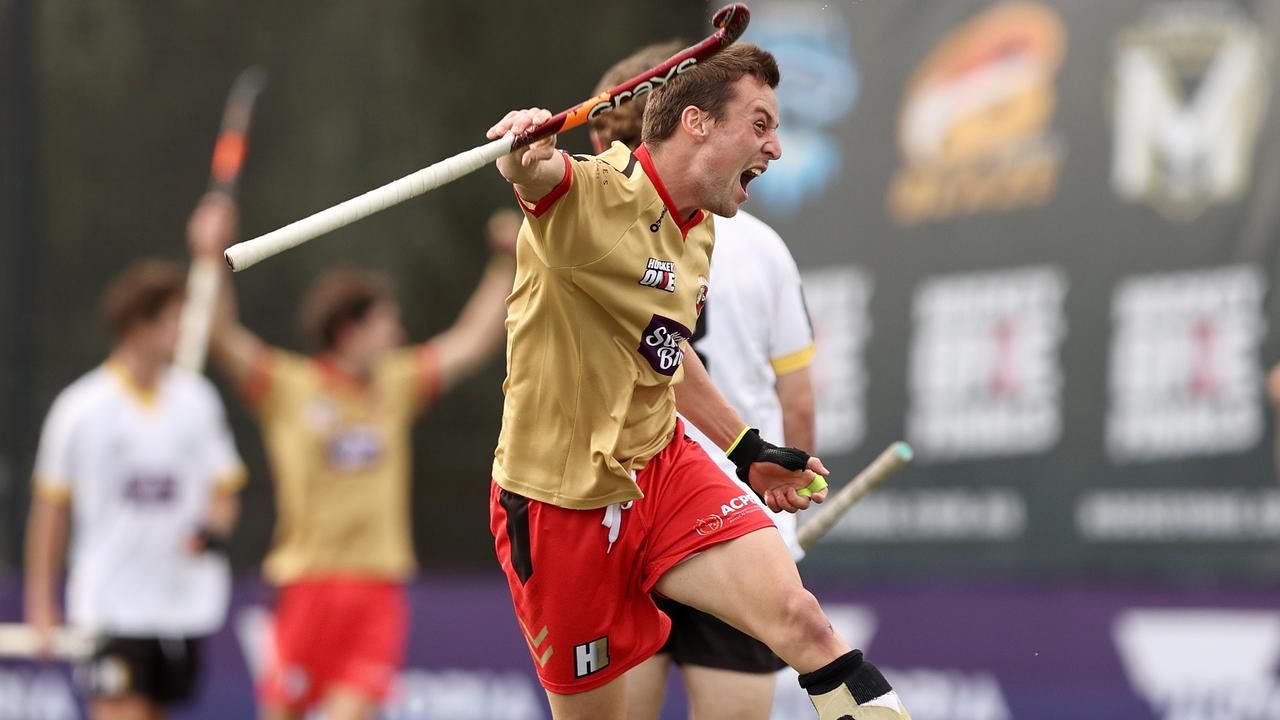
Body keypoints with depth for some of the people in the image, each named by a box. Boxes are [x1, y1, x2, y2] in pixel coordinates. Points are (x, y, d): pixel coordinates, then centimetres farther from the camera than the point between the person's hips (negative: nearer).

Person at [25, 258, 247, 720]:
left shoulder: (197, 399, 7)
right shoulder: (81, 408, -5)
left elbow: (223, 491, 14)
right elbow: (51, 508, 1)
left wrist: (212, 530, -10)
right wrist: (41, 604, 0)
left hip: (185, 606, 4)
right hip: (110, 609, -4)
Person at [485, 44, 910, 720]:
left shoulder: (696, 231, 8)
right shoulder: (592, 194, -19)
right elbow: (537, 175, -43)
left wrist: (747, 449, 27)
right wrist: (524, 150, -66)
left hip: (663, 467, 6)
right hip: (563, 500, -6)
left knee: (796, 614, -18)